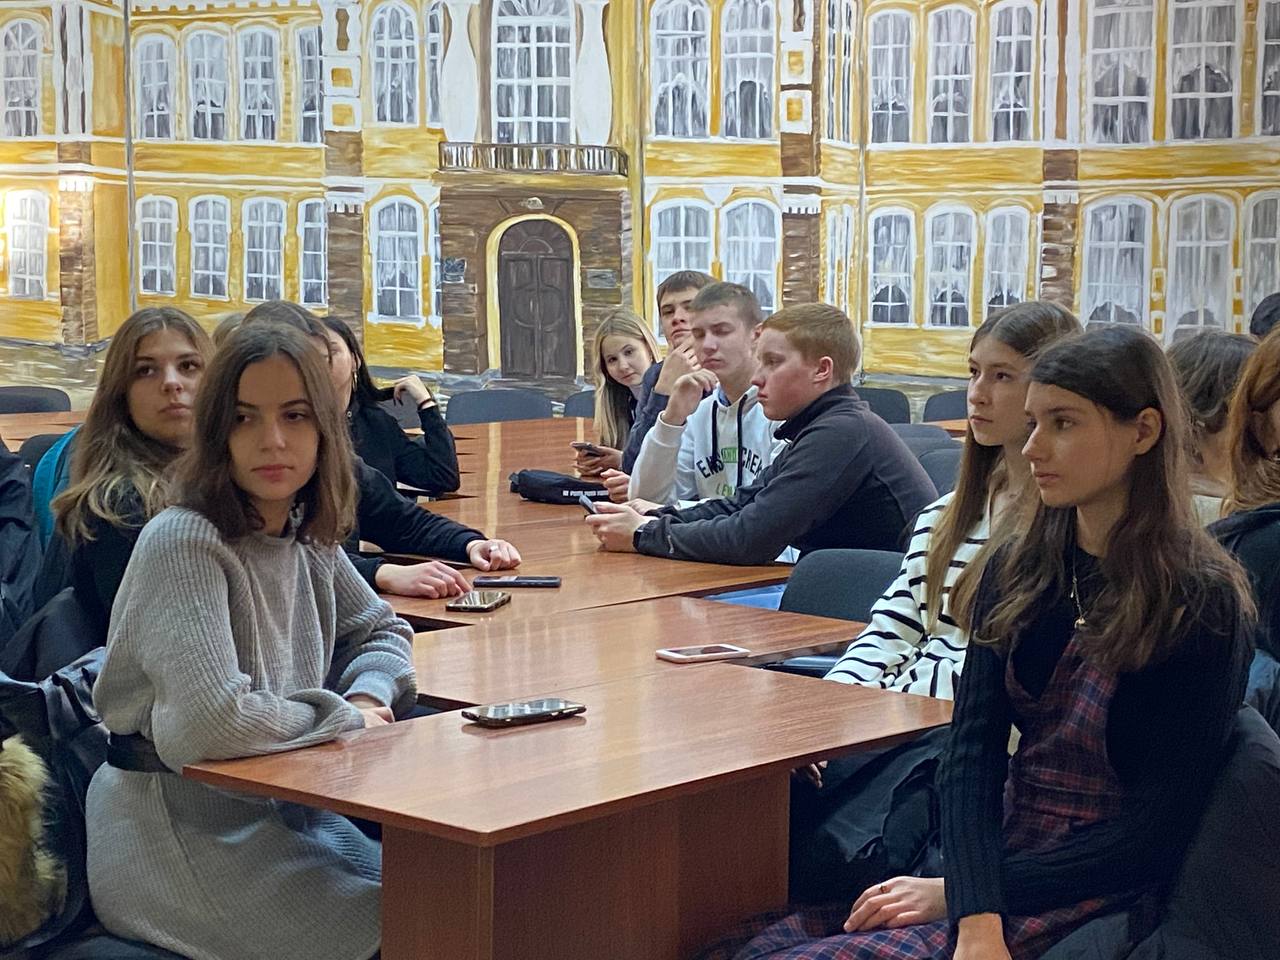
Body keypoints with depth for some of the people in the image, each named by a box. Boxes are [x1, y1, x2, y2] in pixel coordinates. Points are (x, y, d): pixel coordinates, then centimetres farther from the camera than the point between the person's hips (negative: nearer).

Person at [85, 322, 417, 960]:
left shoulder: (309, 540, 3)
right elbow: (211, 720, -32)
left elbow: (381, 632, 19)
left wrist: (369, 693, -4)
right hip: (179, 831, -8)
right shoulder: (183, 543, -21)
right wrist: (346, 715, -16)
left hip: (275, 808, 8)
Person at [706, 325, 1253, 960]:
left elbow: (1155, 834, -12)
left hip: (1096, 898, -6)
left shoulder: (1199, 603, -11)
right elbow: (973, 747, -2)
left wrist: (952, 893, -13)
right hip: (1000, 855, 6)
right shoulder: (1018, 568, 6)